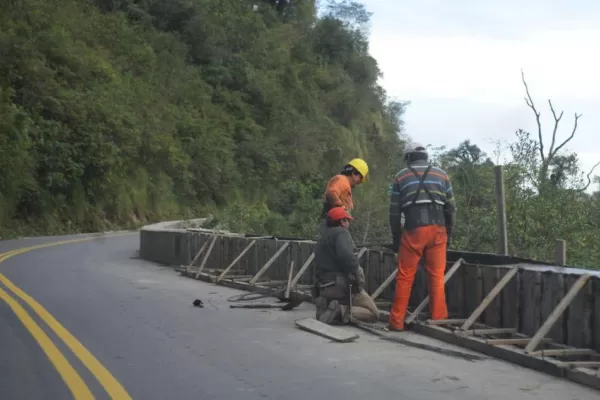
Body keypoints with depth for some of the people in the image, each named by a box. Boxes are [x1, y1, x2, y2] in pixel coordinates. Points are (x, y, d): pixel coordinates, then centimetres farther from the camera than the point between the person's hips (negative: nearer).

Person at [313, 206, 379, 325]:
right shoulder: (341, 232, -5)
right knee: (373, 313, -1)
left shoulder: (322, 239, 24)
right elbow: (346, 256, -24)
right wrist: (358, 272, -14)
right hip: (341, 284, -8)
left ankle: (326, 307, 1)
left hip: (323, 287, 8)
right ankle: (341, 311, -21)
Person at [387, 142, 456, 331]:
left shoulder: (401, 176, 12)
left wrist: (396, 237, 15)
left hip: (413, 230, -1)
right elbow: (451, 207, 11)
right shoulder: (441, 174, 14)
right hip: (437, 229, 1)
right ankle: (438, 320, 4)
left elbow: (394, 211, 9)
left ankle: (396, 321, 6)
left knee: (405, 277, 5)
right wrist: (449, 234, 18)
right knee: (437, 277, 6)